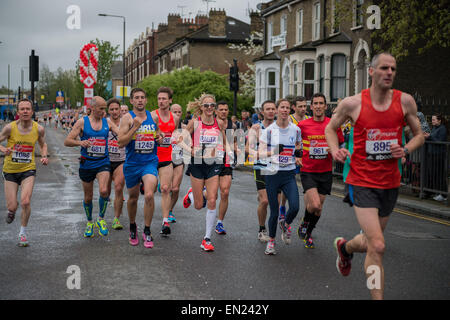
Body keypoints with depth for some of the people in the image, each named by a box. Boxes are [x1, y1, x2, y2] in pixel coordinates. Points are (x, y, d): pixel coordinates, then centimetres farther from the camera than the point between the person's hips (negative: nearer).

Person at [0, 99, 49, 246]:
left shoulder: (39, 129, -6)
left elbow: (43, 144, 13)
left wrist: (45, 156, -6)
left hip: (28, 170, 0)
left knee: (25, 202, -17)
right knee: (12, 206, -1)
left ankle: (23, 232, 7)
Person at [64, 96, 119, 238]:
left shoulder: (107, 122, 4)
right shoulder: (82, 122, -2)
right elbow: (67, 141, -5)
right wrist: (80, 142, -24)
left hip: (103, 163, 0)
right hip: (86, 164, 0)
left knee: (104, 191, -23)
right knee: (88, 197, 11)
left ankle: (101, 219, 0)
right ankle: (89, 222, 35)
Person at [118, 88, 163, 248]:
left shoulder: (153, 117, 7)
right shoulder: (127, 118, -5)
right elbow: (121, 143, -13)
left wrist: (160, 138, 0)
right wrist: (135, 127, -20)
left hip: (150, 162, 1)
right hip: (132, 163, -1)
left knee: (149, 195, -18)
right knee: (133, 197, 14)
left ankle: (147, 231, -4)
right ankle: (132, 226, 39)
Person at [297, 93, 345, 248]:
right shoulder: (303, 125, -4)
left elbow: (341, 145, 10)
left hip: (326, 172, 2)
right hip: (308, 171, -2)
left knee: (319, 208, 10)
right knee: (315, 205, -18)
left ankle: (308, 233, 33)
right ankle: (304, 222, 14)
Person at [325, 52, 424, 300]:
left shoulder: (405, 101, -2)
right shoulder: (352, 104, -8)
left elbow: (419, 135, 10)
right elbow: (330, 128, 10)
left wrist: (405, 150, -11)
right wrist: (335, 150, -10)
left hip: (390, 183, 4)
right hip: (361, 181, -4)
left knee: (371, 242, 20)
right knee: (377, 246, -15)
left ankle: (345, 247, 54)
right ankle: (378, 297, -1)